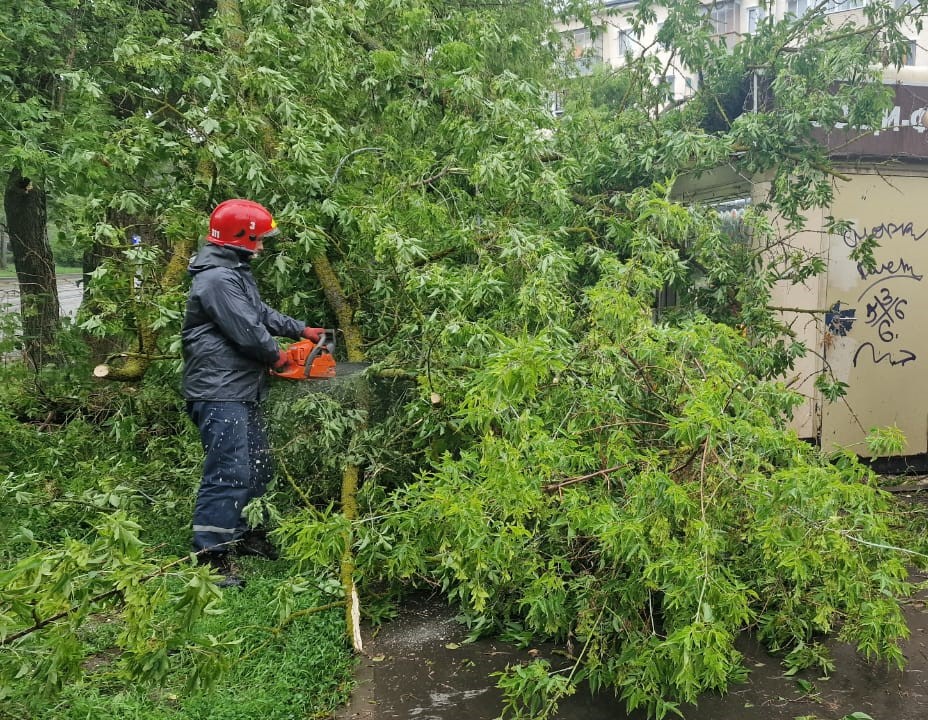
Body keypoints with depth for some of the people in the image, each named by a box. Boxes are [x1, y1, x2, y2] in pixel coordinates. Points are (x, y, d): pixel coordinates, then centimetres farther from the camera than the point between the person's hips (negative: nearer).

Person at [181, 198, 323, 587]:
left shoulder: (236, 273, 16)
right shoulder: (217, 279, -19)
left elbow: (262, 313, 23)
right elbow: (248, 330, -20)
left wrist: (302, 330, 15)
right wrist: (277, 357, -3)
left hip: (242, 393, 11)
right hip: (220, 395, -11)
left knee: (257, 466, 19)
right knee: (229, 474, -10)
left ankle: (244, 534, 34)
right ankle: (209, 556, -1)